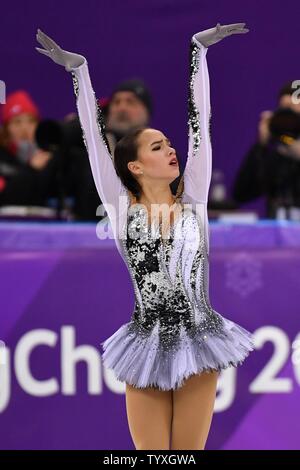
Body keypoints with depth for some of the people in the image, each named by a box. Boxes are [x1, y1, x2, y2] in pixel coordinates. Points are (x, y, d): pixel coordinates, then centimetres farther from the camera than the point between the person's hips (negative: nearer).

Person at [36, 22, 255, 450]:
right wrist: (77, 69, -4)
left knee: (189, 451, 6)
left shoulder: (193, 200, 3)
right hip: (148, 346, -1)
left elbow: (199, 126, 3)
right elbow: (95, 138, -2)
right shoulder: (122, 208, -1)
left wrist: (199, 49, 2)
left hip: (197, 342, 1)